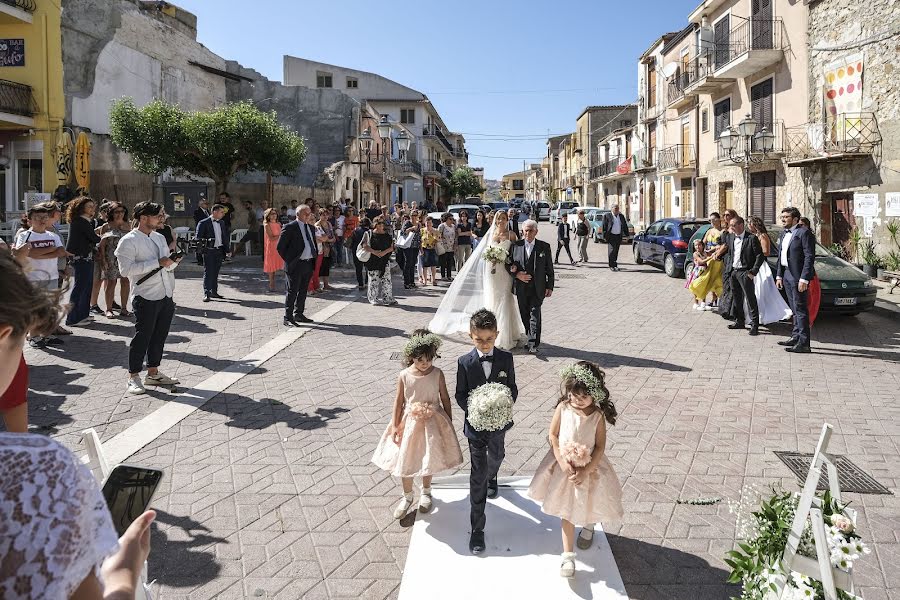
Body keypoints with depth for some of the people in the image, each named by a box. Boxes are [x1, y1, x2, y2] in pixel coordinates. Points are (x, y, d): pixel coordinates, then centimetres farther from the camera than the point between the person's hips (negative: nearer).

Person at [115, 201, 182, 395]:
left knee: (160, 336, 12)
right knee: (142, 337, -3)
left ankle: (153, 373, 24)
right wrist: (157, 263, -21)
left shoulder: (160, 237, 16)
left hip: (166, 296, 7)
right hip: (146, 297, -7)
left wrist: (174, 261, 0)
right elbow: (126, 269, -20)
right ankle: (133, 377, 7)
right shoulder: (129, 241, -8)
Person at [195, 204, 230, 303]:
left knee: (215, 272, 12)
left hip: (219, 251, 6)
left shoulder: (222, 222, 13)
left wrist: (227, 250, 13)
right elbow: (198, 238, -7)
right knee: (208, 272, -5)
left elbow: (224, 237, 18)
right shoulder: (203, 223, -7)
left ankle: (214, 292, 20)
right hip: (209, 251, -6)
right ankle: (206, 294, -3)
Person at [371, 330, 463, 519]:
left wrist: (449, 422, 2)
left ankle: (426, 492, 42)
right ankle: (407, 496, 33)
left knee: (429, 459, 16)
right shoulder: (404, 376, -13)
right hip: (409, 423, 0)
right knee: (405, 460, 10)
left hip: (432, 423, 0)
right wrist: (394, 426, -6)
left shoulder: (437, 374, -12)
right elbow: (398, 401, -5)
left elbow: (445, 399, -2)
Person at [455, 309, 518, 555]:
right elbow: (460, 395, -5)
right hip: (476, 424, -3)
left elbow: (512, 389, 0)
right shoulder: (464, 363, -13)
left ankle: (492, 478, 66)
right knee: (478, 476, -2)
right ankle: (477, 529, 4)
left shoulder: (506, 358, -8)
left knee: (496, 457, 30)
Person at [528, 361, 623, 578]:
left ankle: (588, 527, 56)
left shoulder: (598, 415, -17)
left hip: (590, 468, 0)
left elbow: (600, 447, -13)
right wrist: (562, 461, -16)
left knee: (588, 505, 20)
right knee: (567, 511, 8)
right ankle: (568, 556, 17)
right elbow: (553, 435, -7)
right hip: (564, 466, 0)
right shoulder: (563, 408, -14)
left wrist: (585, 471, -19)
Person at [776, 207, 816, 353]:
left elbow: (809, 257, -16)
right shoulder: (785, 234, 16)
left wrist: (804, 279, -21)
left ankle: (803, 343, -5)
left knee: (800, 309, -7)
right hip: (787, 275, 9)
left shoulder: (804, 232, -12)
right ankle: (796, 337, 24)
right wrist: (779, 275, 15)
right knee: (795, 309, 16)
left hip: (798, 276, -9)